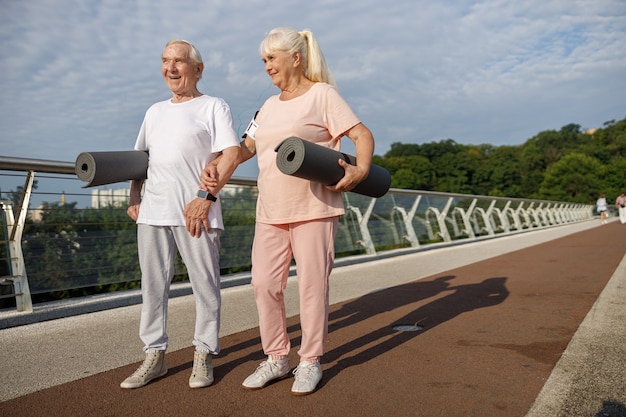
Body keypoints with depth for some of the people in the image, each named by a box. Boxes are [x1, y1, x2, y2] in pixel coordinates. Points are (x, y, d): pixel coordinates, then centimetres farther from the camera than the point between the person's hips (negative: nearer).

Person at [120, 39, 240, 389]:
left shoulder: (213, 107, 4)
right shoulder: (155, 111, 23)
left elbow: (232, 154, -8)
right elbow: (140, 157, 26)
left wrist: (207, 196, -17)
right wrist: (134, 197, 12)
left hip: (195, 211, -5)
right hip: (153, 212, 6)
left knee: (205, 286, 0)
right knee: (153, 285, 8)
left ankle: (204, 356, 13)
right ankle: (155, 356, 19)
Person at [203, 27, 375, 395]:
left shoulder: (322, 95, 0)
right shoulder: (270, 105, 19)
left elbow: (362, 135, -5)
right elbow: (247, 147, 19)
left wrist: (360, 170, -23)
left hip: (314, 210, -6)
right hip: (271, 212, 6)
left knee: (312, 286, 1)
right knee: (264, 284, 4)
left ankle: (311, 362, 17)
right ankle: (276, 358, 20)